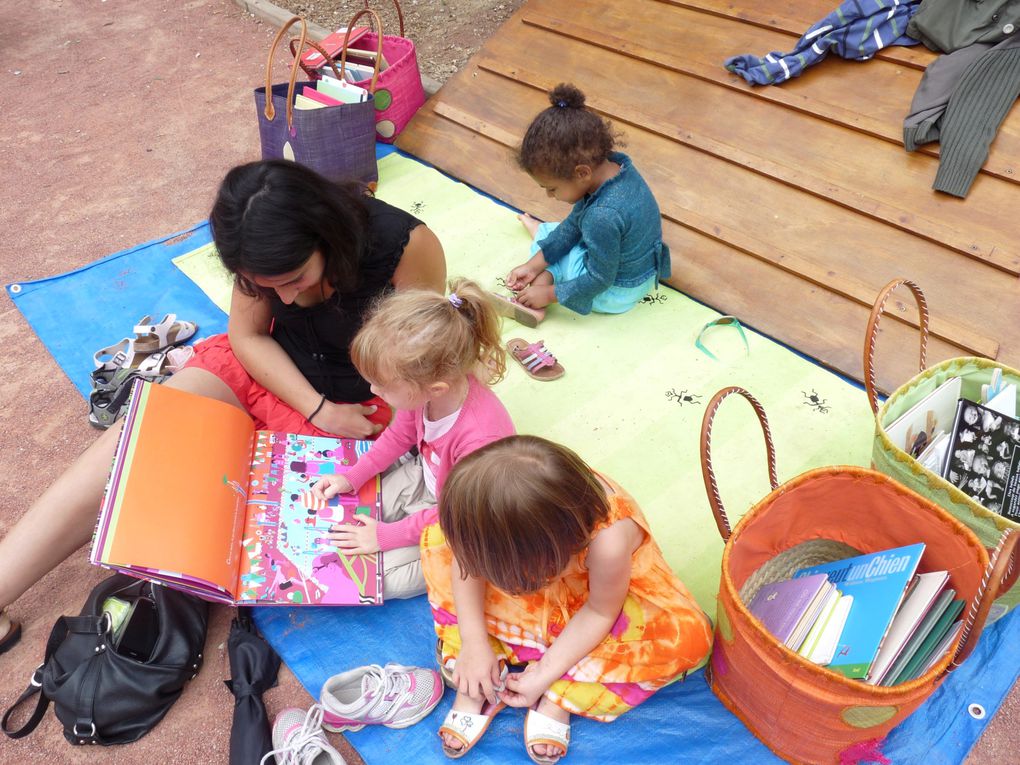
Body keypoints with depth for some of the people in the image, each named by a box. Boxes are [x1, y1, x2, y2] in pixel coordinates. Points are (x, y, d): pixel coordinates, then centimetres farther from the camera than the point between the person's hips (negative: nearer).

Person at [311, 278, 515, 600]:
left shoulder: (479, 439, -43)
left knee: (382, 578, -10)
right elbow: (400, 435, 1)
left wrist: (385, 536, -19)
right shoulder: (426, 383, -23)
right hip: (424, 478, 7)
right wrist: (352, 476, -4)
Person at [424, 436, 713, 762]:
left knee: (688, 636, -31)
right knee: (439, 540, -16)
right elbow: (467, 559, -19)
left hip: (601, 596, -3)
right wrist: (474, 644, -23)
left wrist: (544, 674, -22)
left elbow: (600, 613, -25)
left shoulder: (608, 542, -43)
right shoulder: (502, 504, -34)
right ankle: (479, 688, -12)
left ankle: (558, 696, -17)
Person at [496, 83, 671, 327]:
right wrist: (534, 264, -4)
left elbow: (599, 280, -28)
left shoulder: (602, 217, -41)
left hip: (616, 293, -8)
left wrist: (548, 294, -17)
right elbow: (574, 223, -4)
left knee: (545, 235, 5)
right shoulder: (611, 165, -14)